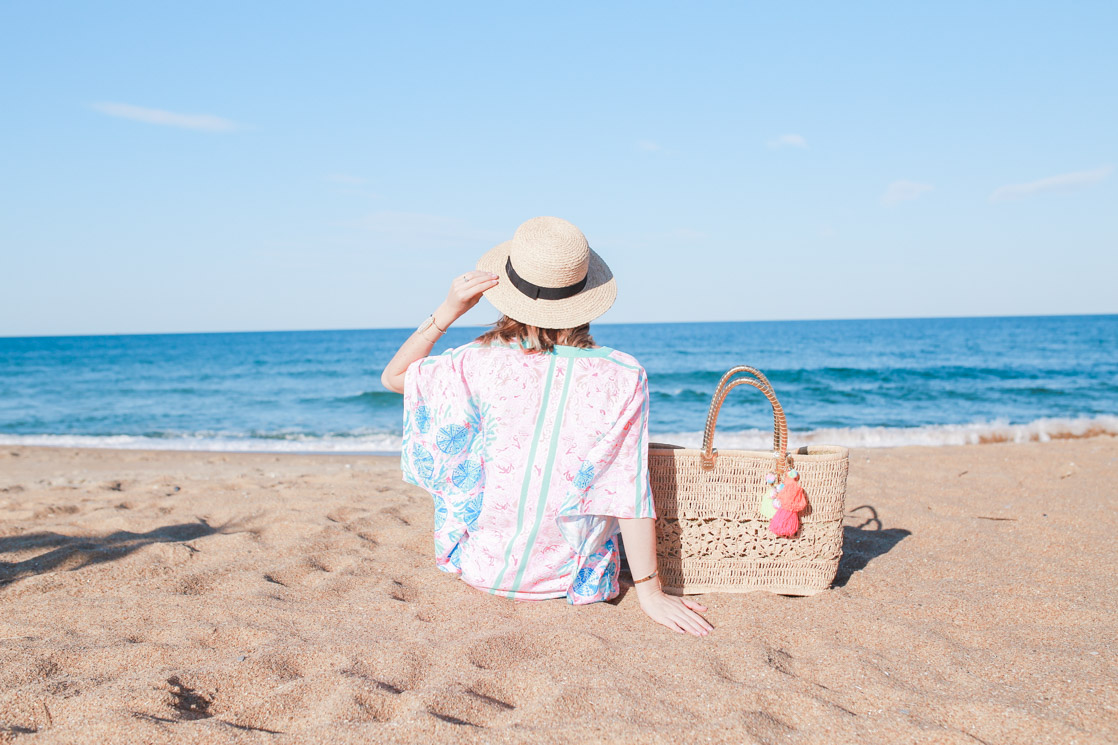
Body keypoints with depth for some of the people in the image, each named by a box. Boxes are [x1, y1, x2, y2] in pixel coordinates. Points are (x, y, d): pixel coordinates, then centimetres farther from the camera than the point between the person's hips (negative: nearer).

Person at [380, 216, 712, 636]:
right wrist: (649, 591, -8)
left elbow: (392, 376, 1)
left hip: (481, 567, 0)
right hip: (567, 579, 1)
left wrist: (448, 311, -8)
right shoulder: (623, 377, -18)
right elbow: (631, 491, -17)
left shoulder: (481, 363, -17)